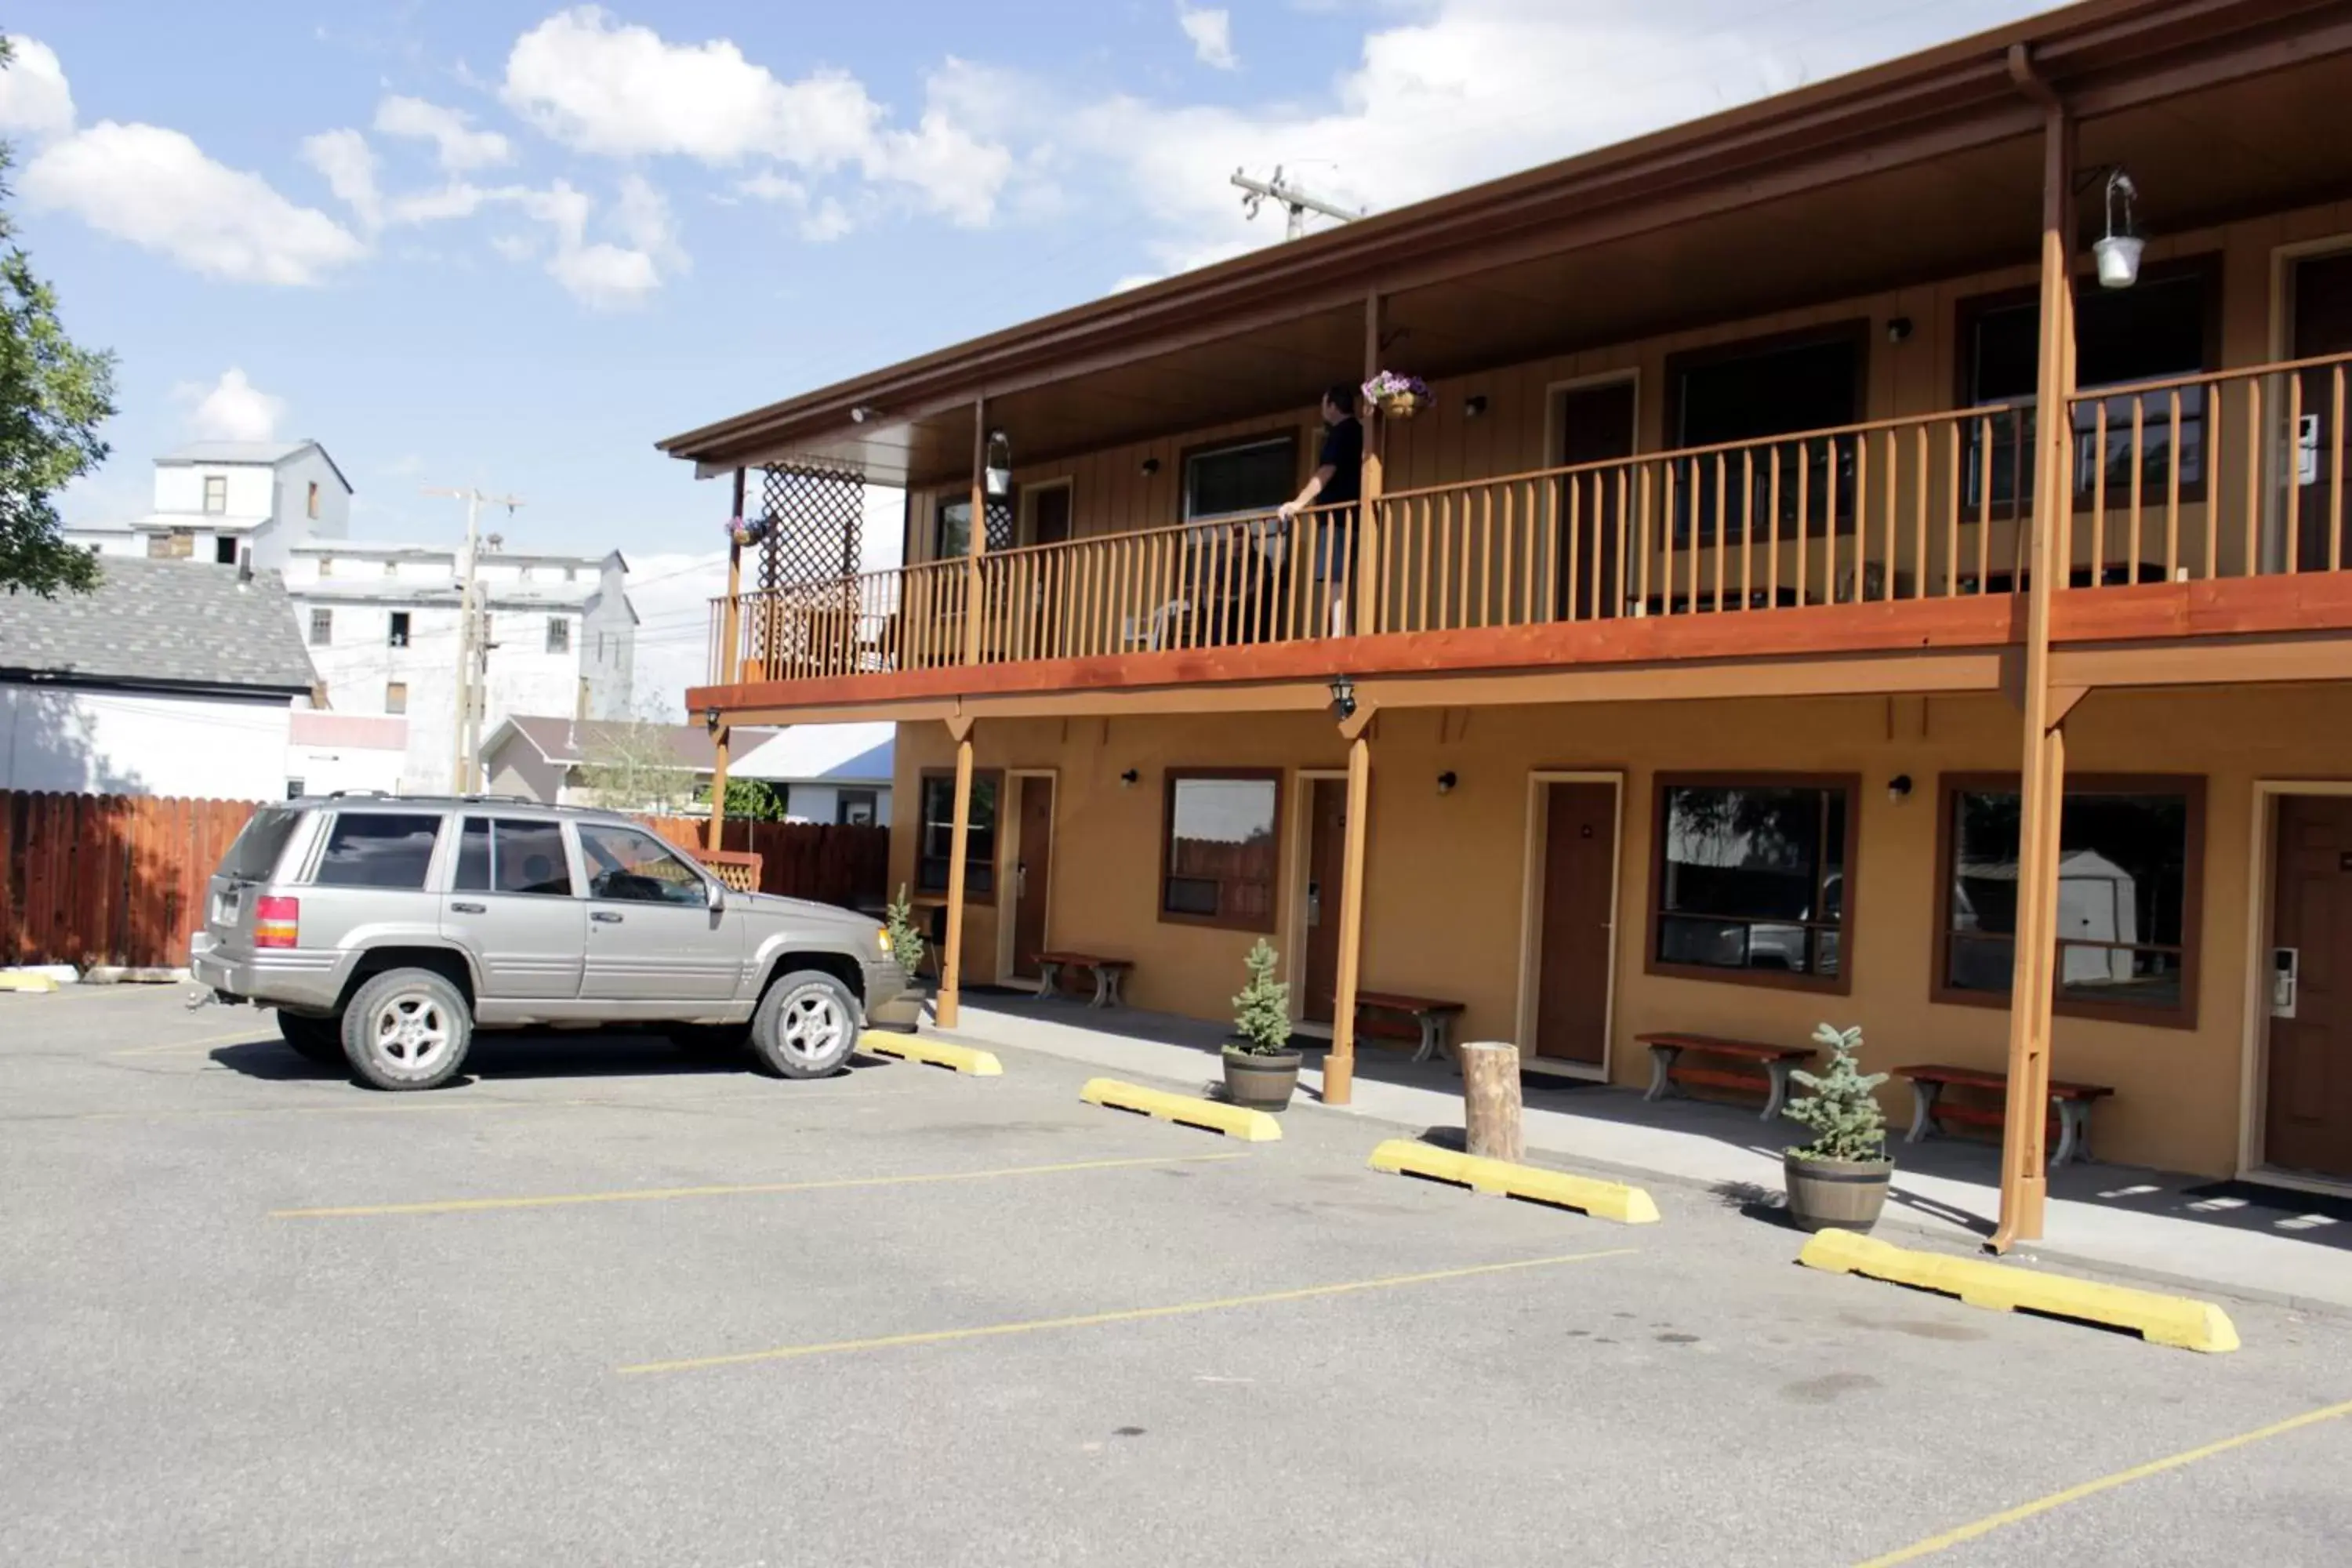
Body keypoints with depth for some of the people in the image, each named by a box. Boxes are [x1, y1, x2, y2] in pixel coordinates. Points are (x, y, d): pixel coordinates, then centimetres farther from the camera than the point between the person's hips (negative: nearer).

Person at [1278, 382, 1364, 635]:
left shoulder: (1341, 432, -7)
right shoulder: (1357, 431, 22)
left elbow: (1326, 472, -18)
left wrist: (1299, 502, -24)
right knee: (1334, 582, 9)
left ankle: (1338, 639, -26)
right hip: (1347, 516, 10)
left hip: (1337, 517, -10)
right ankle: (1341, 637, 6)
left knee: (1331, 580, -17)